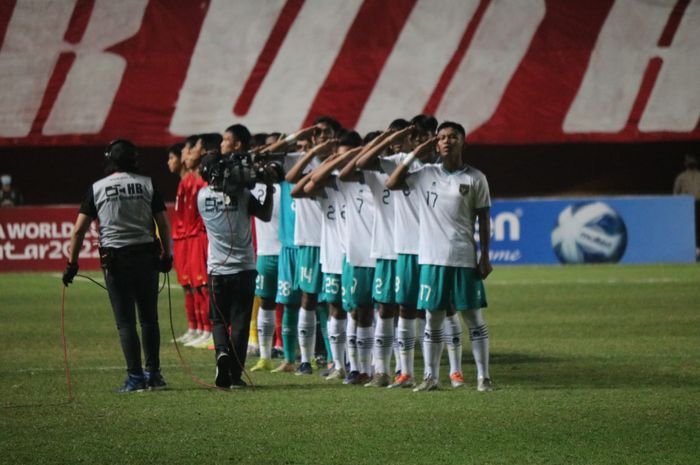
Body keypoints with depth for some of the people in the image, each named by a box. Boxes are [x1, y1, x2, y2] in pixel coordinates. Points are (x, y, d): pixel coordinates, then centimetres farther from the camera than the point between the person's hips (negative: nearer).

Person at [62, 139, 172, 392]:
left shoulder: (97, 188, 2)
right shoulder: (147, 184, 4)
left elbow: (79, 230, 0)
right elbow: (163, 224, 1)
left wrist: (72, 263, 4)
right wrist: (167, 255, 10)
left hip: (115, 260, -1)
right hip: (146, 255, 1)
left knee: (125, 322, 1)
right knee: (149, 319, 11)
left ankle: (135, 377, -3)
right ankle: (153, 374, 10)